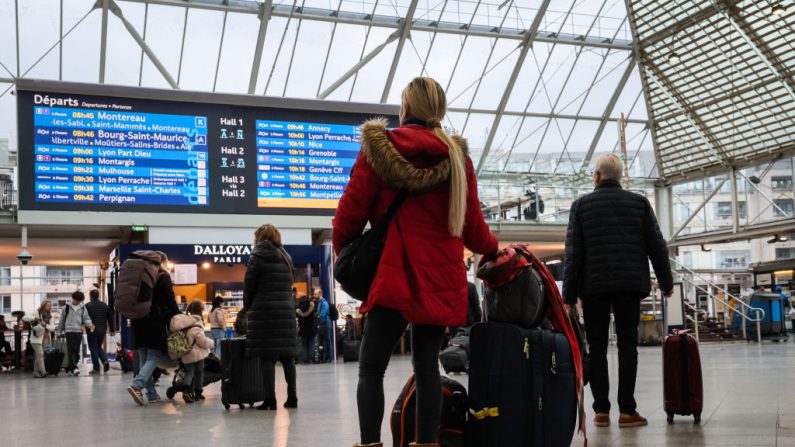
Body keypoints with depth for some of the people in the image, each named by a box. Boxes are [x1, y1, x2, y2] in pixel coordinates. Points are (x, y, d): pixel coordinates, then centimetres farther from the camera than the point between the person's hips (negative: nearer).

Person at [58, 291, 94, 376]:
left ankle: (69, 367, 17)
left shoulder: (83, 308, 10)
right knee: (71, 350, -13)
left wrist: (90, 325, -14)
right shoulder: (67, 307, 3)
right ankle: (73, 367, -20)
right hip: (69, 331, -3)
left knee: (77, 351, 5)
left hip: (79, 331, 4)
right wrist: (60, 330, 14)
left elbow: (86, 318, 5)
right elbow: (62, 320, 11)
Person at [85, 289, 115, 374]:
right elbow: (110, 318, 11)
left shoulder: (87, 306, -7)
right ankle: (105, 361, -2)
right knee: (99, 347, 20)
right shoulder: (104, 306, 8)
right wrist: (112, 330, 17)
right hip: (102, 330, 5)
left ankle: (96, 368, 2)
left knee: (93, 348, 3)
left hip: (92, 331, -5)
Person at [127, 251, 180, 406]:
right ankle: (137, 385, -23)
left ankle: (152, 394, 7)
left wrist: (133, 319, 16)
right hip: (156, 323, -6)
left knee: (144, 359, 8)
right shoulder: (163, 277, -4)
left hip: (139, 322, 6)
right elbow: (171, 301, -6)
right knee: (155, 357, -3)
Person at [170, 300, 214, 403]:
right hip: (197, 353, -5)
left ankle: (186, 389, -13)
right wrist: (211, 343, -2)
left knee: (189, 372, 10)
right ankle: (198, 393, 19)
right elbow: (202, 341, -19)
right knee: (199, 372, 11)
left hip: (185, 355, 5)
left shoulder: (184, 321, 3)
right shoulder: (196, 325, -19)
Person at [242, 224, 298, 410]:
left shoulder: (258, 258, -3)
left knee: (267, 356, -5)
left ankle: (270, 400, -7)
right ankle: (292, 397, 8)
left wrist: (247, 309, 12)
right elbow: (288, 285, 13)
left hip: (265, 311, -5)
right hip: (287, 310, 5)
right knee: (287, 355, 7)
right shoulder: (285, 258, 13)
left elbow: (248, 287, -1)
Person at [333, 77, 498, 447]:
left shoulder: (378, 146, -1)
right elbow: (473, 228, 10)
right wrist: (493, 247, 31)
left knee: (371, 368, 0)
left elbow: (352, 209, -3)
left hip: (395, 276, -4)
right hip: (440, 279, 4)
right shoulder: (456, 156, 8)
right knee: (427, 365, 11)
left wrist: (340, 246, 17)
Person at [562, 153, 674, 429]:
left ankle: (601, 411, 2)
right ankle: (627, 411, -2)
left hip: (594, 284, 0)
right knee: (627, 345, 3)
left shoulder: (581, 205, 4)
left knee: (597, 347, 5)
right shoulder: (638, 202, 7)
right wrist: (666, 282, 15)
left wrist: (569, 294, 0)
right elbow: (656, 245, 6)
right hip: (630, 283, 1)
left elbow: (573, 252, -1)